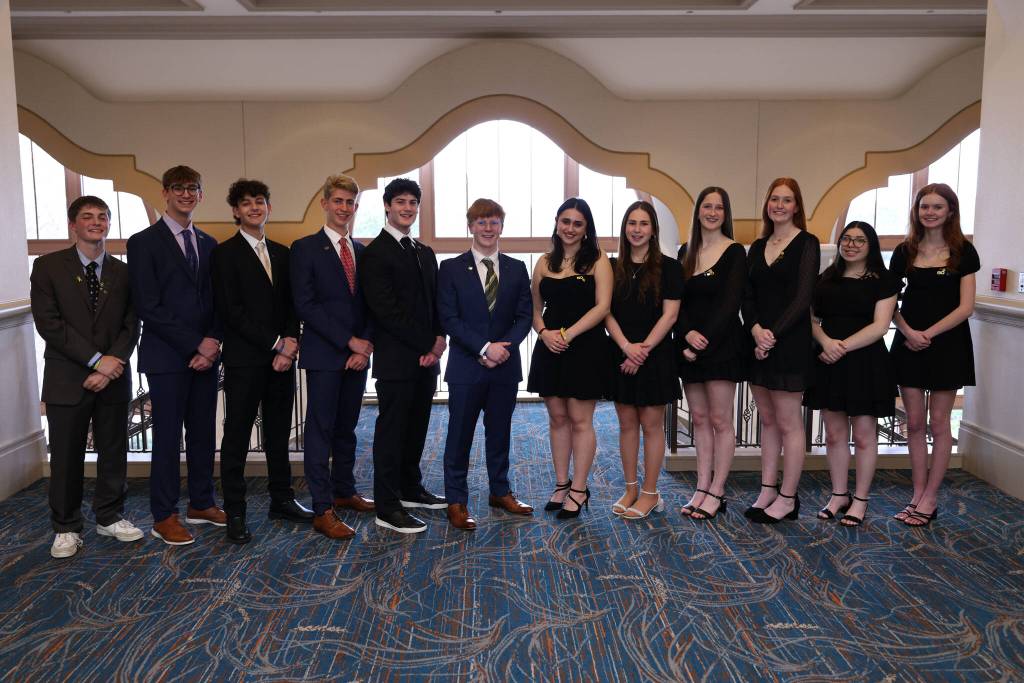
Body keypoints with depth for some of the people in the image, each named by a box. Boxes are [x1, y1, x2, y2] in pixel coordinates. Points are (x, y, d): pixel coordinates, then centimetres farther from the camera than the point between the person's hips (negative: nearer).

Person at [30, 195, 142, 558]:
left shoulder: (123, 272, 7)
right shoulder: (48, 266, -1)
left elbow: (131, 326, 3)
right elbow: (48, 323, -9)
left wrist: (111, 367, -11)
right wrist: (96, 360, -15)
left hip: (113, 378, 2)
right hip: (67, 379, -2)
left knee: (114, 452, 10)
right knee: (66, 457, 5)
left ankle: (110, 516, 26)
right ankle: (66, 528, 20)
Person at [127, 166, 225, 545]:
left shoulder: (209, 244, 14)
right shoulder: (144, 242, -3)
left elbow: (216, 301, 12)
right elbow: (148, 307, -11)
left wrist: (213, 343, -5)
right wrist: (196, 344, -14)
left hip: (205, 355, 5)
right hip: (166, 357, -5)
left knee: (204, 432, 10)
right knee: (168, 437, 1)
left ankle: (201, 504, 24)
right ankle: (164, 517, 12)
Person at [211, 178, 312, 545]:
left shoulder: (281, 253, 15)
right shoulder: (225, 253, -3)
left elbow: (291, 305, 12)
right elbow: (231, 310, -11)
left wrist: (290, 344, -5)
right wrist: (276, 343, -13)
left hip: (282, 356, 5)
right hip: (244, 360, -5)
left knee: (279, 432, 13)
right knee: (237, 436, 2)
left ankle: (282, 500, 24)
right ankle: (235, 514, 10)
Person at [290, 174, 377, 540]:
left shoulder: (362, 252, 14)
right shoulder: (305, 248, -3)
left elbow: (369, 305, 12)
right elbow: (305, 305, -11)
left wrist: (366, 345, -4)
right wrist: (349, 341, -14)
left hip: (358, 355, 6)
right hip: (324, 356, -5)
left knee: (346, 428, 15)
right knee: (320, 431, -2)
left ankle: (344, 491, 28)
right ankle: (322, 510, 3)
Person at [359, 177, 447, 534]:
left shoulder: (425, 253, 17)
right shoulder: (375, 253, -8)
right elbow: (386, 311, -15)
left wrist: (439, 338, -1)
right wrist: (426, 344, -14)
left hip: (425, 357, 7)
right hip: (395, 358, -7)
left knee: (416, 427, 16)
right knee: (391, 429, -1)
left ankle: (411, 489, 30)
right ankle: (387, 508, 7)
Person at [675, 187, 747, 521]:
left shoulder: (734, 252, -3)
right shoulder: (686, 252, 12)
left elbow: (730, 304, -11)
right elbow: (678, 301, 6)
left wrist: (703, 341, -16)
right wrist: (687, 334, -11)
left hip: (721, 345, -5)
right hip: (688, 344, 5)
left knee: (720, 420, 0)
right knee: (699, 418, 9)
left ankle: (716, 493, 8)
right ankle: (702, 488, 16)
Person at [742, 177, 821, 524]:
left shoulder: (807, 244, -3)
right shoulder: (757, 247, 13)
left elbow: (802, 297, -12)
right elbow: (747, 296, 6)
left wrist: (774, 335, -17)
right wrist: (755, 330, -12)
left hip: (790, 343, -5)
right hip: (758, 342, 6)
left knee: (788, 423, 1)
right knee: (767, 420, 12)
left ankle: (787, 498, 12)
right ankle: (768, 490, 21)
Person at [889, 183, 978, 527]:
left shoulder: (963, 251, -1)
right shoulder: (905, 252, 5)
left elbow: (965, 307, -6)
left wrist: (929, 333, -16)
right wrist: (909, 332, -13)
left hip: (948, 344, -2)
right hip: (909, 344, 2)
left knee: (938, 423, 4)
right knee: (914, 423, 6)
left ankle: (930, 499, 13)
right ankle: (918, 494, 16)